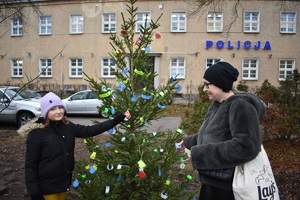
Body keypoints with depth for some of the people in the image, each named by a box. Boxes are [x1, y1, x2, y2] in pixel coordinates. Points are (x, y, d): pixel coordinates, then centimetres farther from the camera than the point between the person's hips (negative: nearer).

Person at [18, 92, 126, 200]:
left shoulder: (67, 126, -3)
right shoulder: (37, 133, -18)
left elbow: (88, 131, -3)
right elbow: (31, 165, -14)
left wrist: (114, 121, -9)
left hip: (64, 180, 5)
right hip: (48, 185, -5)